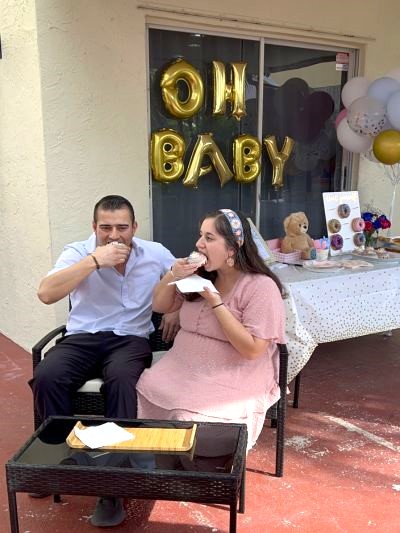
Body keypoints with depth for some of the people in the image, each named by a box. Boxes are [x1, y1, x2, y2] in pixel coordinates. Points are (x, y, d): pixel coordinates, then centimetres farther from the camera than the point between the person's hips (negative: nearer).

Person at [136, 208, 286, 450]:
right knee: (143, 397, -17)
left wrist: (215, 302, -20)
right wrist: (172, 275, -6)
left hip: (233, 383, -5)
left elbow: (252, 349, -19)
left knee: (189, 421, -28)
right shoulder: (200, 275, 7)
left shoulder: (261, 287, -13)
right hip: (182, 371, 6)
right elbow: (160, 306, 14)